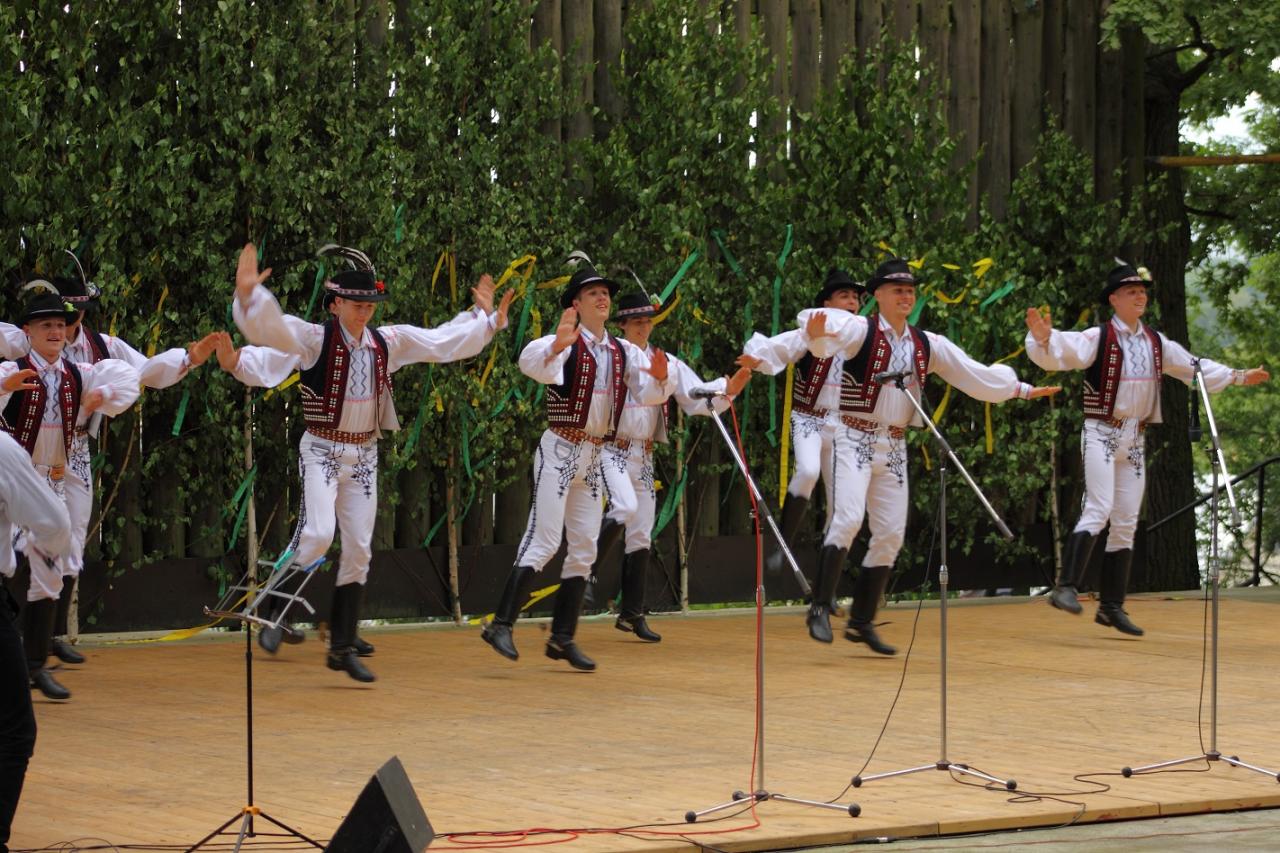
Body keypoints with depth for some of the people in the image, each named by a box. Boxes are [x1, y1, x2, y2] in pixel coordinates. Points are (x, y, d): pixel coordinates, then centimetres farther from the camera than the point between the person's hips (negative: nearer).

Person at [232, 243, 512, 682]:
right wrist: (248, 295, -48)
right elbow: (270, 328, -30)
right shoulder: (313, 338, -13)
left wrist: (485, 318, 6)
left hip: (364, 456, 5)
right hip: (321, 451, -5)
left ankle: (343, 646, 14)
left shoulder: (388, 342, 3)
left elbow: (444, 342, 12)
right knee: (317, 534, -24)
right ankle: (274, 609, -5)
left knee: (358, 549, 6)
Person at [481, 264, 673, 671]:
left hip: (594, 458, 7)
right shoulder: (567, 343, -10)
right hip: (560, 450, -7)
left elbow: (650, 393, 3)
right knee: (544, 541, -15)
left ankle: (562, 638, 12)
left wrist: (660, 378, -19)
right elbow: (530, 362, -30)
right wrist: (555, 348, -51)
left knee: (584, 549, 7)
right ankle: (501, 625, -17)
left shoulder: (624, 351, 11)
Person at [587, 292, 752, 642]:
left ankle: (632, 613, 13)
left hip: (644, 454, 5)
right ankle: (588, 571, -10)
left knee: (641, 533, 6)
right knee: (625, 507, -29)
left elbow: (696, 397, 3)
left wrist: (726, 390, -15)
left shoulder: (666, 362, 9)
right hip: (611, 450, -5)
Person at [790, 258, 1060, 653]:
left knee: (890, 535, 6)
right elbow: (832, 331, -30)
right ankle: (820, 608, -19)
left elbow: (973, 372, 18)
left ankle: (861, 622, 16)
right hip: (853, 439, -7)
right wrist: (815, 330, -53)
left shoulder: (927, 344, 11)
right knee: (847, 519, -22)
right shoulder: (862, 330, -8)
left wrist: (1021, 389, 18)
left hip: (894, 447, 7)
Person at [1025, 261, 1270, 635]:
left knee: (1126, 523, 7)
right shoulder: (1099, 337, -9)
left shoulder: (1156, 342, 11)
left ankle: (1111, 607, 12)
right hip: (1101, 433, -7)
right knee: (1099, 508, -22)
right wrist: (1044, 338, -47)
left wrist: (1238, 377, 24)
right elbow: (1064, 352, -26)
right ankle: (1065, 588, -28)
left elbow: (1192, 367, 23)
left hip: (1135, 439, 7)